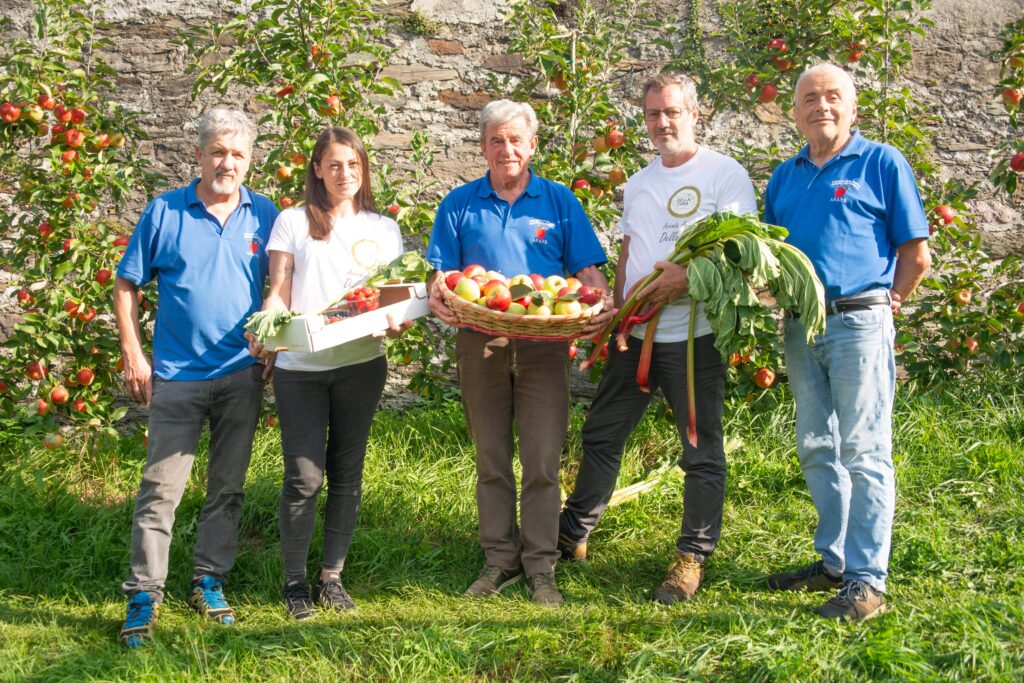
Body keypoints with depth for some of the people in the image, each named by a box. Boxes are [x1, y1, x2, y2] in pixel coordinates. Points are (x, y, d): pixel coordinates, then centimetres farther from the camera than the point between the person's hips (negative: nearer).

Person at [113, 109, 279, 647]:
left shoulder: (264, 214, 4)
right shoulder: (164, 212, -2)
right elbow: (126, 285, 2)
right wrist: (133, 356, -5)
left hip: (242, 375, 2)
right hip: (177, 375, -2)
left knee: (227, 487, 11)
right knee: (160, 488, -3)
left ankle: (209, 581, 25)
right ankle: (144, 594, 6)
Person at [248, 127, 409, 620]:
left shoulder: (383, 229, 13)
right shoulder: (293, 223, 6)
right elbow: (278, 293, 2)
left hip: (361, 363, 3)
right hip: (300, 366, -2)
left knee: (346, 472, 8)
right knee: (304, 476, -5)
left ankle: (332, 576, 20)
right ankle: (295, 580, 11)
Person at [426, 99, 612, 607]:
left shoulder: (558, 201, 7)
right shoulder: (459, 204, 8)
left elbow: (588, 271, 4)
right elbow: (442, 275, 5)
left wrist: (601, 307, -17)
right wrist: (438, 300, -18)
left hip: (542, 343, -1)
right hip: (479, 343, 1)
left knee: (542, 460, -2)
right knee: (491, 459, 8)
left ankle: (540, 565, 6)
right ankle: (499, 558, 18)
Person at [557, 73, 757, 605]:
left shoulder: (725, 174, -5)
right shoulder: (638, 183, 16)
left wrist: (690, 276, -25)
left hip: (694, 335, -6)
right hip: (634, 335, 7)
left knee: (701, 452, 2)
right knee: (600, 435, 13)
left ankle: (693, 557, 13)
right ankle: (572, 534, 27)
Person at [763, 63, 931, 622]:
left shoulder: (882, 164, -1)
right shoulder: (785, 176, 15)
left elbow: (916, 255, -1)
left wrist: (885, 303, 3)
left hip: (858, 321, -6)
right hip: (800, 325, 6)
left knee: (864, 452, -5)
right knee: (816, 450, 12)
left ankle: (867, 580, -1)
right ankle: (834, 560, 24)